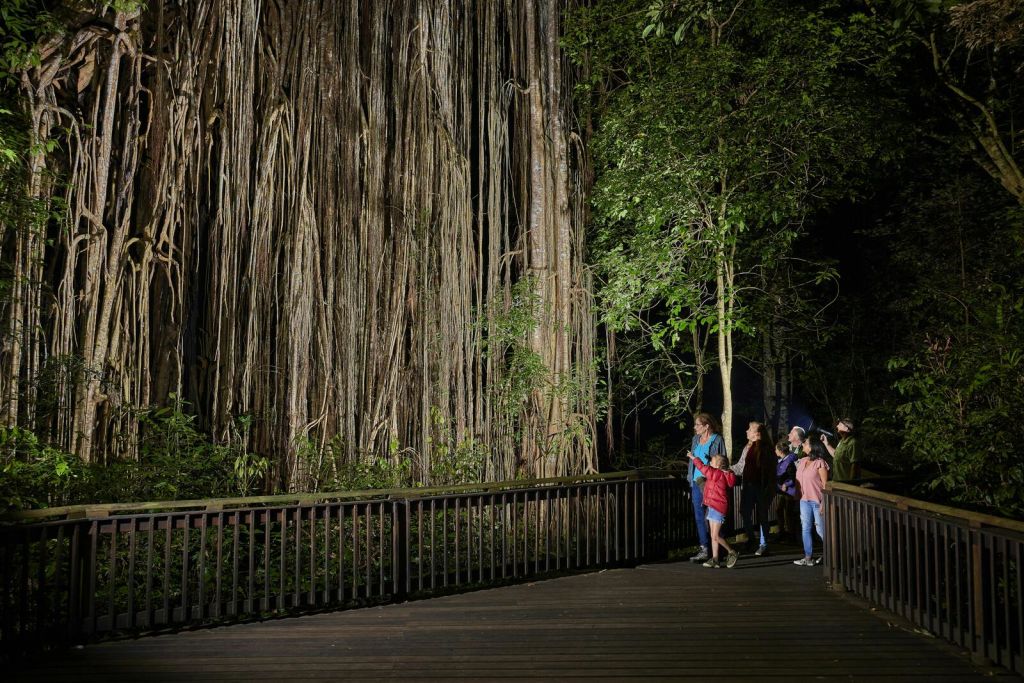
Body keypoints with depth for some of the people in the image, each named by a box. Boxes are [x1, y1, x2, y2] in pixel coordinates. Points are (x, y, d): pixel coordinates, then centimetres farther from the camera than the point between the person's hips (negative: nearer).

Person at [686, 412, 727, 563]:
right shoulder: (695, 439, 13)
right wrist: (690, 479, 13)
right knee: (699, 517, 8)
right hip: (696, 483, 6)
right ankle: (704, 549, 15)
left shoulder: (717, 440, -7)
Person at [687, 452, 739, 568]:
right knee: (713, 536, 10)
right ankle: (715, 559, 12)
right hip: (713, 507, 10)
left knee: (716, 536, -6)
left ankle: (733, 552, 9)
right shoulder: (723, 474, 9)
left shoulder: (717, 474, -15)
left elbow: (702, 467, -8)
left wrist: (693, 457, 4)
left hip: (718, 508, -10)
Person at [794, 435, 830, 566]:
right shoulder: (801, 461, 9)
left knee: (821, 530, -1)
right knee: (805, 529, 6)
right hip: (804, 500, 6)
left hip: (817, 501, -6)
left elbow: (825, 484, -11)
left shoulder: (819, 463, -10)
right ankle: (808, 557, 12)